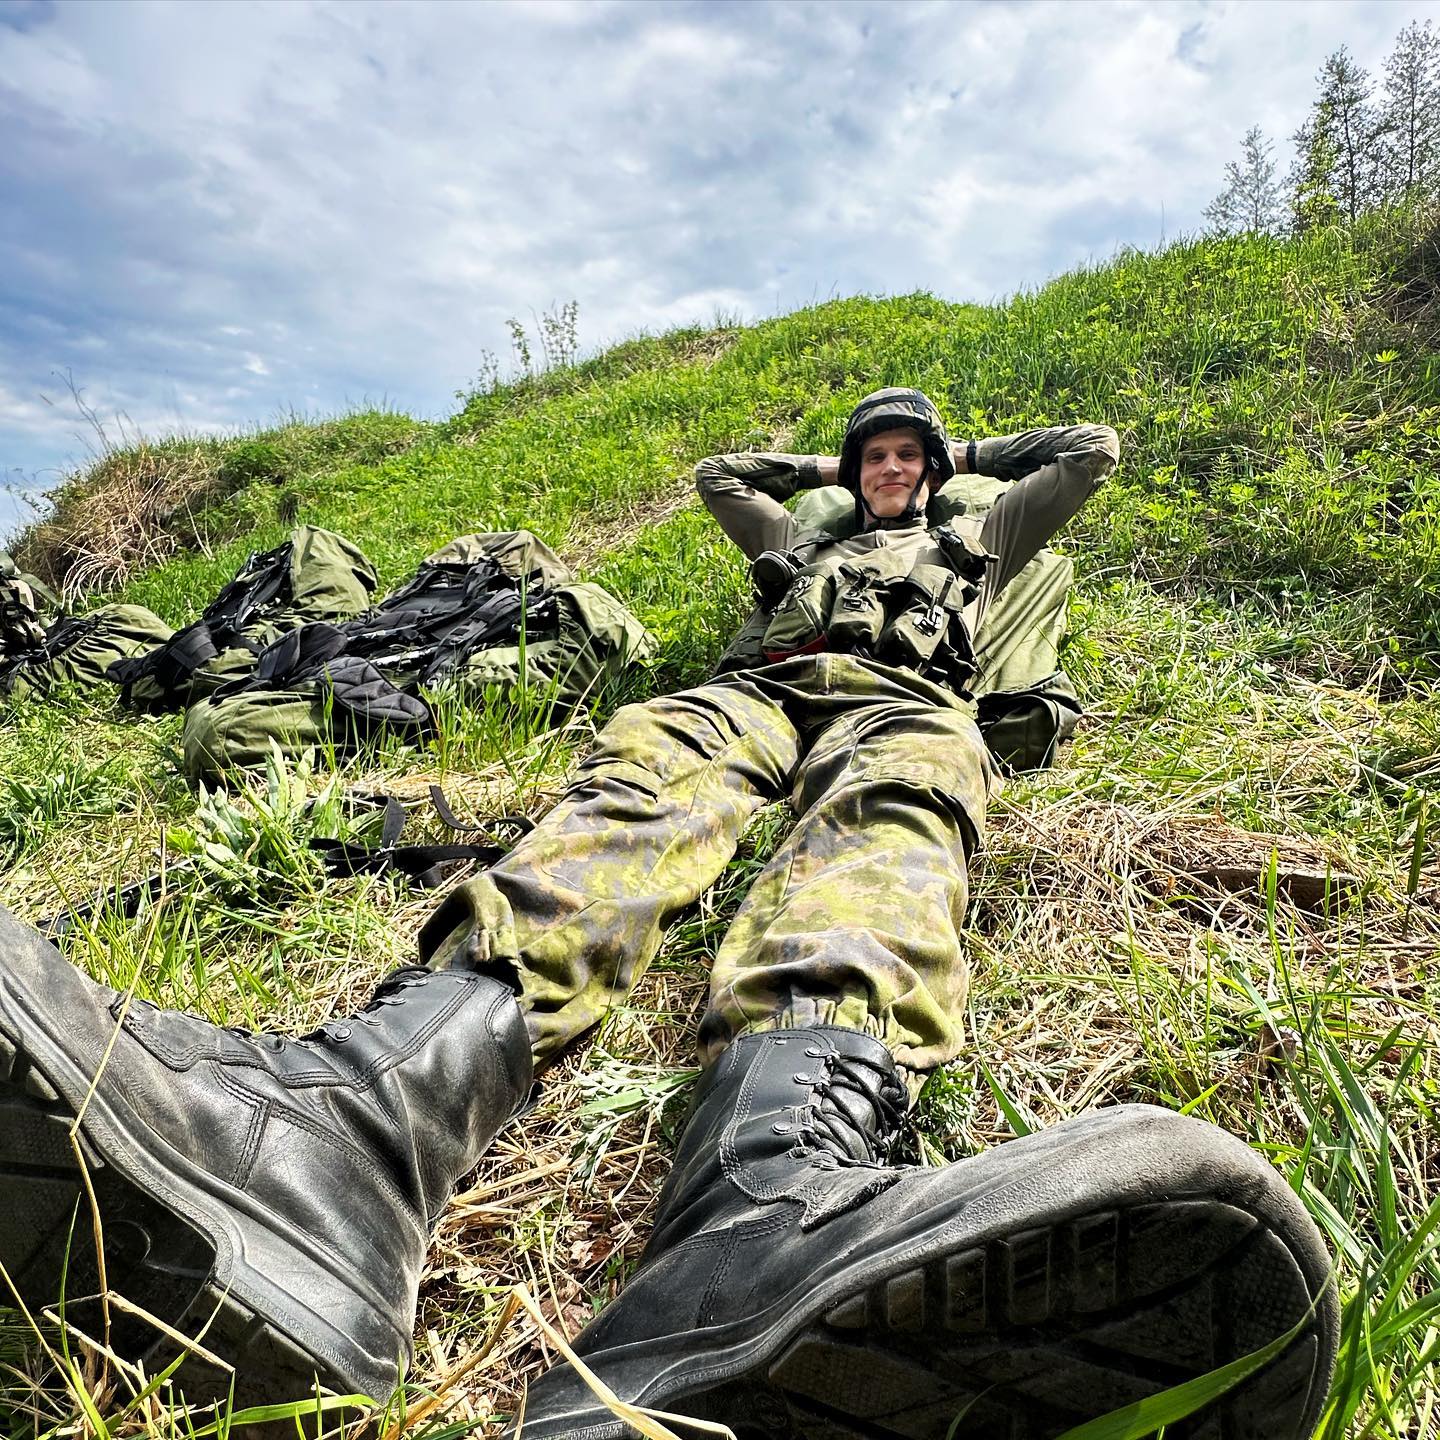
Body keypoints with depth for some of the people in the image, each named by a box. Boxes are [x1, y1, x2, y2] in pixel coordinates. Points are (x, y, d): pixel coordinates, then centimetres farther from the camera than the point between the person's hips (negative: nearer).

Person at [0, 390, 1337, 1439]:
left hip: (904, 700, -1)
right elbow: (718, 472, 54)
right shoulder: (804, 542, 44)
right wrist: (817, 470, 57)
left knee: (888, 816, -40)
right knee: (647, 764, -34)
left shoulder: (974, 540, 41)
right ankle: (342, 1127, -63)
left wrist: (971, 453, 53)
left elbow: (1090, 450, 49)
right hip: (761, 683, 2)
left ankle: (768, 1227, -74)